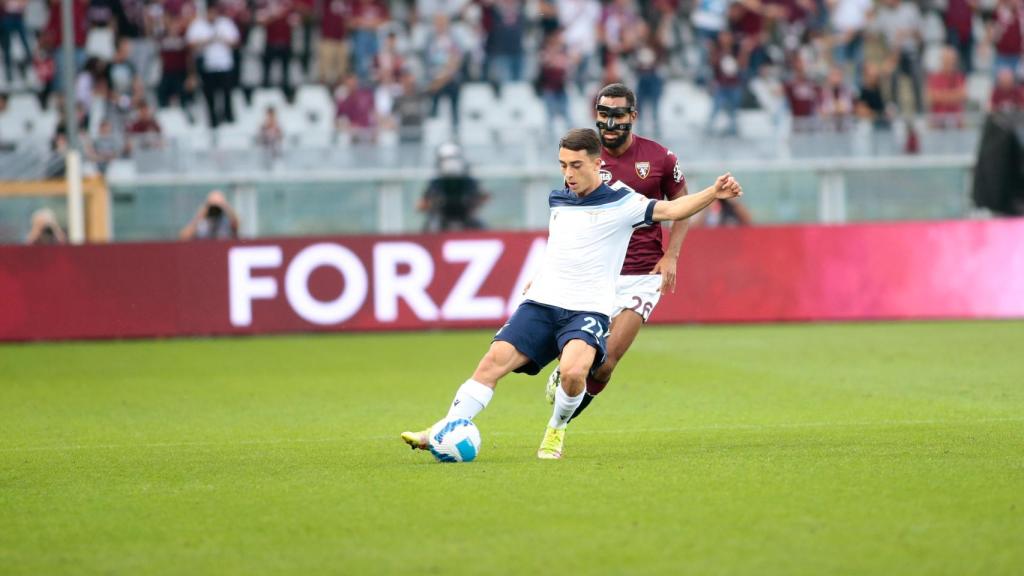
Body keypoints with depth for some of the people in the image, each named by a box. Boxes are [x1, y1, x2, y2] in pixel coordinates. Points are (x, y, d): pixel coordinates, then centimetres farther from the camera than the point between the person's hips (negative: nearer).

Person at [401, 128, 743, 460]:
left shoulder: (621, 202, -3)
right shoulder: (557, 200, 15)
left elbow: (670, 209, -15)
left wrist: (712, 193, -28)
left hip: (587, 309, -5)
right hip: (540, 305, 5)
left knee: (573, 371, -31)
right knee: (494, 360, -13)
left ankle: (556, 430, -2)